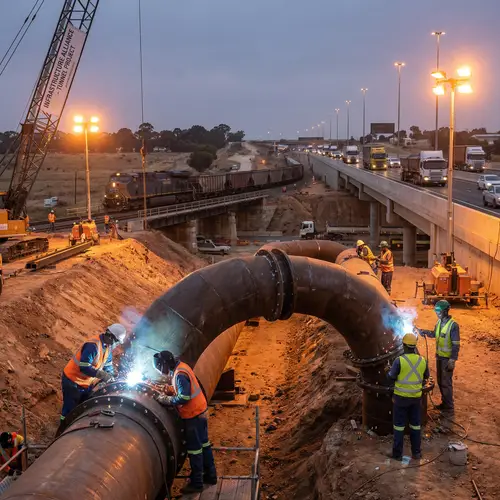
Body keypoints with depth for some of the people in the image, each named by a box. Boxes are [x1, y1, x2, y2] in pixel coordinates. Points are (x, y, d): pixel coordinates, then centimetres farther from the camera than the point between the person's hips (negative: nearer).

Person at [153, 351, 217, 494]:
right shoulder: (180, 367, 5)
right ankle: (210, 475, 30)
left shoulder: (179, 374, -24)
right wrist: (171, 391, 4)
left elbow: (184, 397, -26)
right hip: (200, 410, 10)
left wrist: (166, 400, -16)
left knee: (194, 448, 0)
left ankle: (196, 483, 9)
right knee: (203, 443, 18)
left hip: (193, 414, -10)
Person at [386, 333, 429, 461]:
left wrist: (391, 371, 12)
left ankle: (397, 453, 13)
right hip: (416, 397, 4)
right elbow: (426, 376, 12)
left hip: (401, 397, -4)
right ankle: (416, 452, 22)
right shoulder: (422, 360, -4)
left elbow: (391, 377, -9)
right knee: (415, 425, 15)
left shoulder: (399, 360, -18)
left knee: (399, 425, 7)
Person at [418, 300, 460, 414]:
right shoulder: (439, 322, 4)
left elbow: (456, 345, -19)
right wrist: (423, 331, 5)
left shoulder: (453, 325, -20)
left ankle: (449, 407, 11)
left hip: (447, 358, -8)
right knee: (440, 381, 17)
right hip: (439, 356, 8)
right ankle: (444, 403, 31)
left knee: (446, 382, 0)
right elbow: (434, 334, 22)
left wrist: (452, 360, -21)